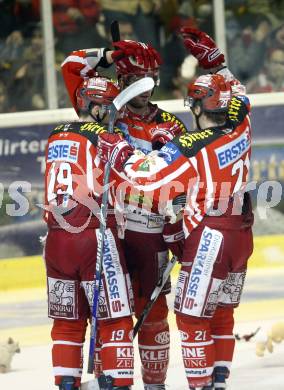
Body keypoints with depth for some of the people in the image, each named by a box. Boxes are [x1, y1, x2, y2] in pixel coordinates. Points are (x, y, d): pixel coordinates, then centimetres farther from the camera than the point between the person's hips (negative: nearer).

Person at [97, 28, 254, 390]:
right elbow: (235, 94, 21)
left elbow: (151, 180, -21)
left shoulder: (190, 148, -18)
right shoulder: (240, 127, 0)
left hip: (208, 237, -8)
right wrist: (211, 56, 20)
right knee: (221, 313, 17)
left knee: (192, 316, -1)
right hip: (241, 234, 8)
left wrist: (117, 155, -9)